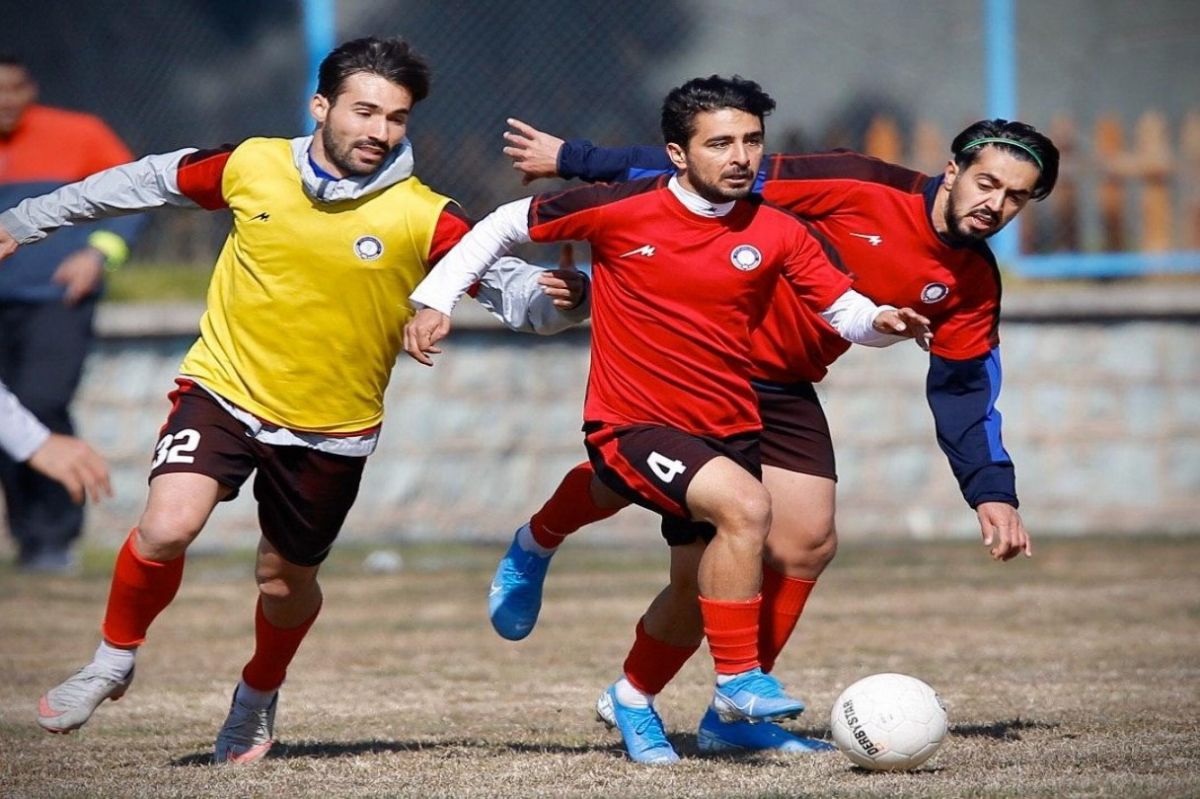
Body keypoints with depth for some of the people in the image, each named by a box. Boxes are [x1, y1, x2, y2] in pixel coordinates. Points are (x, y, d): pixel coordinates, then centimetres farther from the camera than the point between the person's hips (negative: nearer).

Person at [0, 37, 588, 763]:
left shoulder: (423, 218, -15)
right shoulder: (252, 166, -8)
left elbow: (510, 285, -16)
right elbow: (144, 182, 8)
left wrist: (553, 298, -41)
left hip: (331, 428, 0)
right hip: (224, 389, 0)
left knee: (286, 583, 14)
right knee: (167, 528, -22)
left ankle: (259, 697, 46)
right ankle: (114, 662, 5)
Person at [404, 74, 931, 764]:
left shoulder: (777, 233, -2)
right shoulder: (619, 211, -11)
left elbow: (845, 310, -1)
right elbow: (507, 225, 1)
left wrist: (883, 321, -23)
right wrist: (437, 299, -3)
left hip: (730, 430, 5)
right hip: (632, 425, -5)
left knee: (704, 591, 12)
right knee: (745, 507, -29)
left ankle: (633, 700, 39)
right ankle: (739, 680, -17)